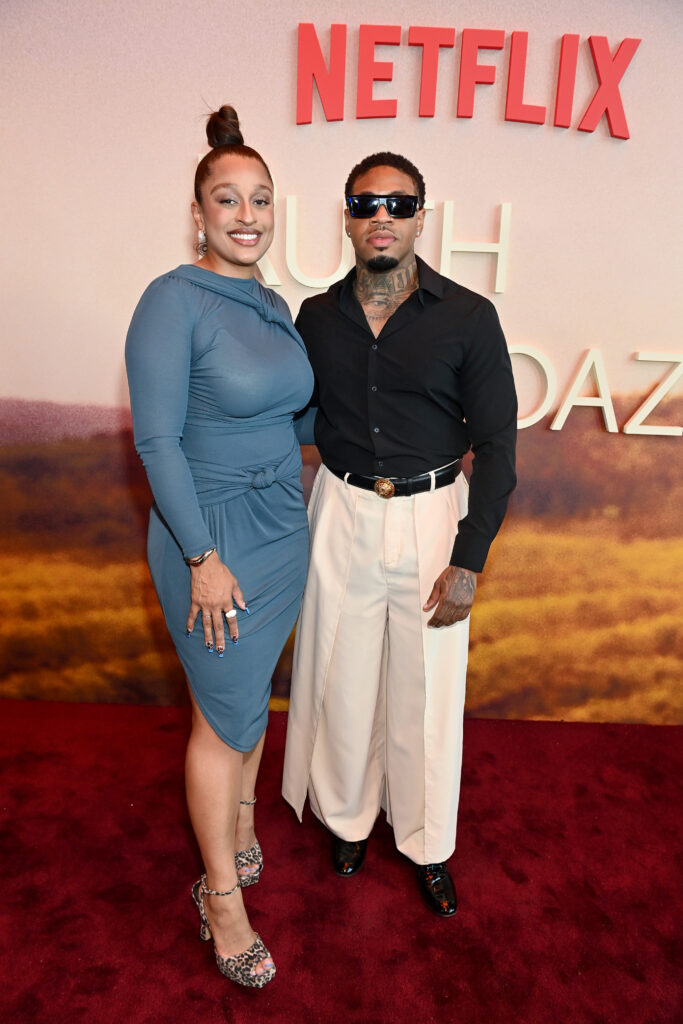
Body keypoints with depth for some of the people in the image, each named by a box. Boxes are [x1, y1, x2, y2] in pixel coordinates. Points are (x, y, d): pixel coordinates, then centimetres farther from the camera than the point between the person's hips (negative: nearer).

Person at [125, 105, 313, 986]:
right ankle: (223, 898, 26)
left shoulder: (272, 306, 7)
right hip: (212, 536, -6)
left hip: (282, 528, 7)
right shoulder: (173, 302, -15)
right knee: (226, 712, 5)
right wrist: (204, 558, -19)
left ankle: (240, 826, 45)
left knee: (249, 690, 20)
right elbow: (156, 441, -18)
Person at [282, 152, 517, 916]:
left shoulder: (468, 318, -8)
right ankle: (347, 814, 41)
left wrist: (468, 561, -11)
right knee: (342, 675, 14)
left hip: (430, 517, -2)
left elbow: (496, 444, -7)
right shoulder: (317, 317, 1)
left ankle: (426, 842, 35)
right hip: (341, 515, 2)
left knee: (426, 687, 10)